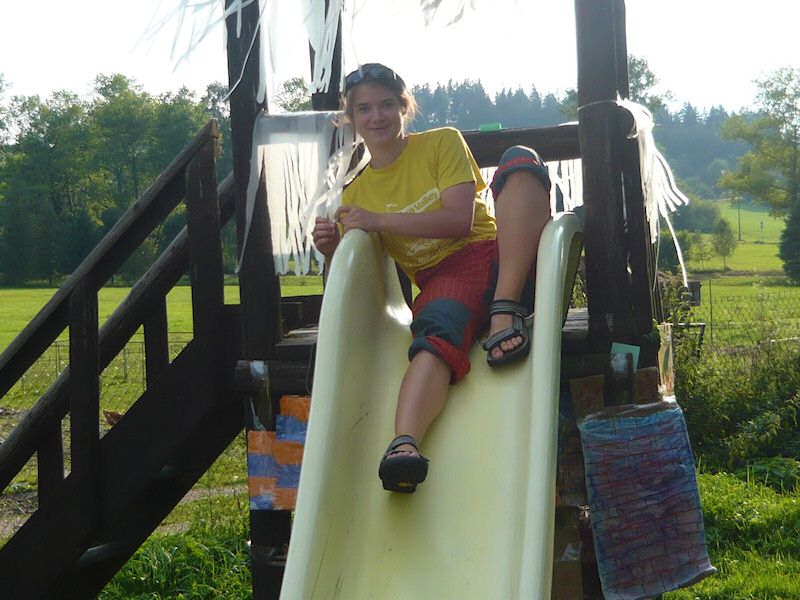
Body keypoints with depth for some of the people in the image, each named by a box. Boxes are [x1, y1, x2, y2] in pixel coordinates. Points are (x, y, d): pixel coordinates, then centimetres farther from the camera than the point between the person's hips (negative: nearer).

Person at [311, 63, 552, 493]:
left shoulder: (442, 143, 9)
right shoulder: (355, 194, 17)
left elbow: (462, 219, -6)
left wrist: (380, 220, -11)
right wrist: (334, 250, -8)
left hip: (504, 260, 0)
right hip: (442, 278, 1)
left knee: (520, 160, -25)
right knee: (437, 330, -37)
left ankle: (507, 311, -35)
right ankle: (405, 443, -62)